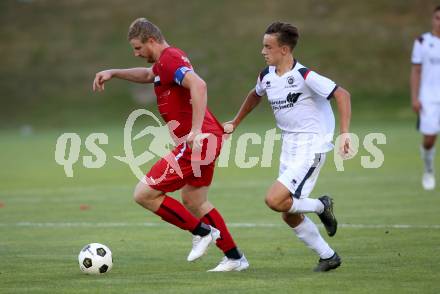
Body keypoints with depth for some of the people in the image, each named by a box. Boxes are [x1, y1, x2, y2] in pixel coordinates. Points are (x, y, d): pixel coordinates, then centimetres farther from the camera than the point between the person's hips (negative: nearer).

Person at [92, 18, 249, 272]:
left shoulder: (169, 60, -14)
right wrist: (113, 73, 33)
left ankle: (202, 231, 0)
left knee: (144, 194, -8)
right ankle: (235, 258, 25)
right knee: (193, 202, 23)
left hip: (196, 143, -11)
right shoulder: (169, 58, 18)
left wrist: (196, 131, -35)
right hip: (209, 139, 11)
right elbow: (148, 75, 41)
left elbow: (198, 85, -31)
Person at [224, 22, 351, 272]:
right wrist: (235, 124, 33)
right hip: (289, 147, 8)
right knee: (290, 216, 8)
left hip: (311, 146, -8)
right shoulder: (267, 76, 5)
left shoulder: (304, 76, -18)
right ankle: (329, 257, 23)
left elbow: (342, 94, -21)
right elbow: (255, 95, 28)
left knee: (275, 200, -20)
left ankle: (321, 206, 5)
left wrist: (345, 133, -29)